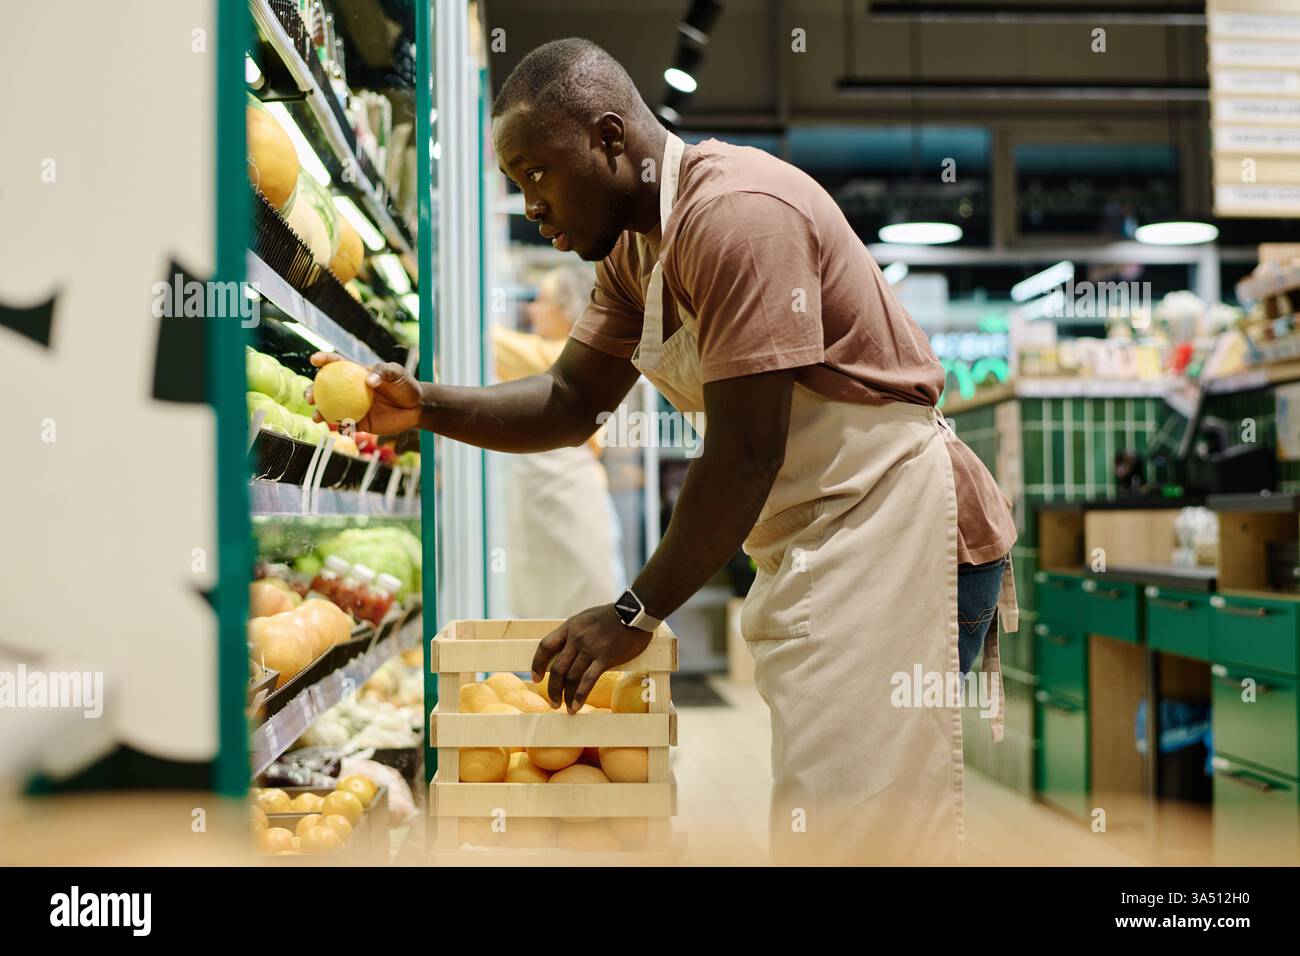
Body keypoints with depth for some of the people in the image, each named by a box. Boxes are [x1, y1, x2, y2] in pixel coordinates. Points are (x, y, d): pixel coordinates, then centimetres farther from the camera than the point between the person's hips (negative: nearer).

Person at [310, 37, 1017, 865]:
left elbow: (743, 457, -22)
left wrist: (637, 612, -16)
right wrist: (425, 407, -5)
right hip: (816, 541, 9)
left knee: (848, 826, -5)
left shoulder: (737, 213, -20)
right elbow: (572, 402, 9)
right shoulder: (635, 245, 11)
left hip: (894, 528, -9)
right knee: (808, 817, 15)